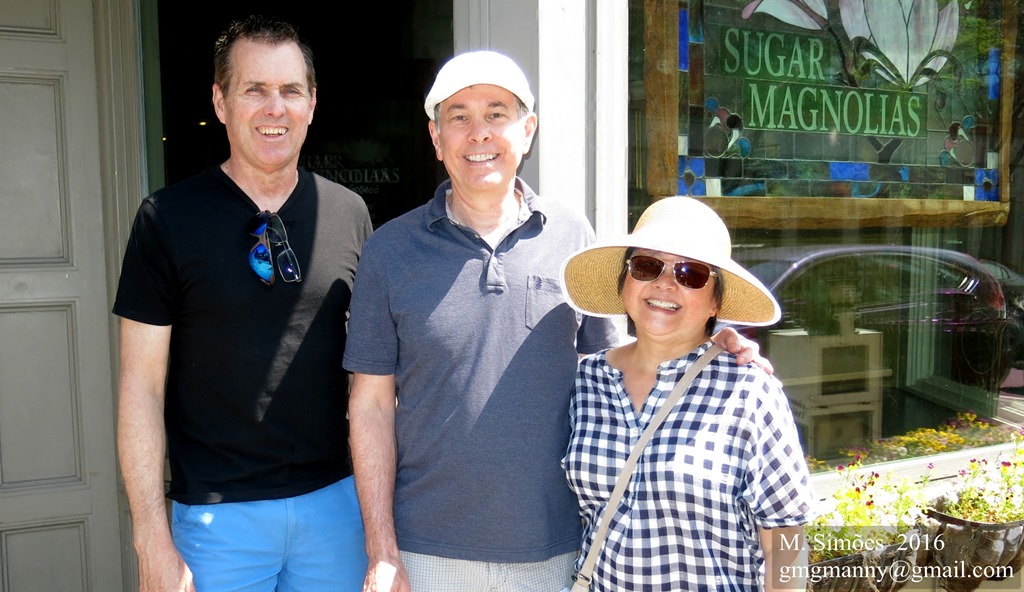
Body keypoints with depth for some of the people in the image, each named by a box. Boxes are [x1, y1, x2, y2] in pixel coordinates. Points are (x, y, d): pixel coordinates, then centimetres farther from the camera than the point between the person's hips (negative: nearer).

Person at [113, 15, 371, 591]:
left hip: (336, 499, 3)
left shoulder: (349, 213, 1)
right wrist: (154, 540, -9)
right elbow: (142, 383, -6)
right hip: (217, 512, -2)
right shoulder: (168, 217, -7)